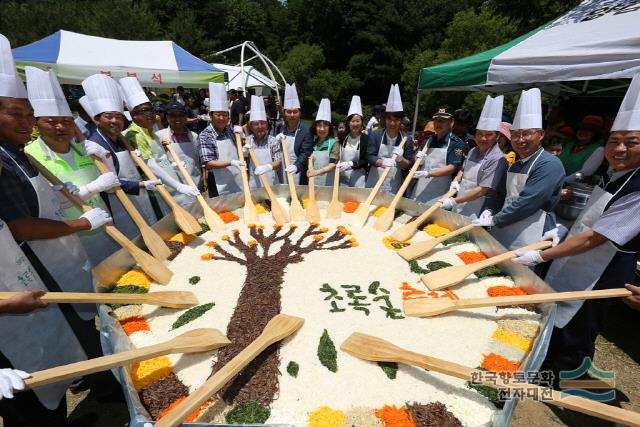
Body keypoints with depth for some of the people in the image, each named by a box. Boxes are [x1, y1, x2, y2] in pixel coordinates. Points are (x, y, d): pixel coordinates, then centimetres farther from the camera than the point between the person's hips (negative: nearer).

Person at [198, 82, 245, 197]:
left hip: (237, 181, 6)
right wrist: (231, 162, -26)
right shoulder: (205, 135, -11)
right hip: (219, 185, -6)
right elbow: (208, 164, -17)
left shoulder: (230, 131, 6)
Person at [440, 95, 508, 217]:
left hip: (477, 212, -6)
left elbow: (483, 190, -21)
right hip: (460, 206, 7)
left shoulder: (497, 159, -16)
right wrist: (456, 181, 2)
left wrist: (454, 201, -25)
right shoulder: (473, 151, 5)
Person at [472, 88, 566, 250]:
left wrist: (494, 220, -17)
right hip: (505, 234, 7)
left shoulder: (549, 164, -14)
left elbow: (528, 202, -23)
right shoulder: (515, 165, 11)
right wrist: (490, 211, 0)